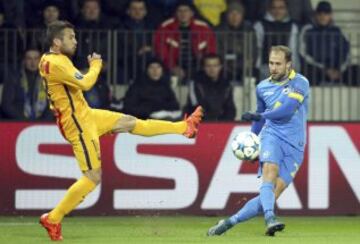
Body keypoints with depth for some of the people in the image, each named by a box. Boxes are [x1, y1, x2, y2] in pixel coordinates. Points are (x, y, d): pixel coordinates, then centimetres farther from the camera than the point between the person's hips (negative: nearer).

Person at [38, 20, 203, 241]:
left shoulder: (57, 60, 9)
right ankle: (53, 219, -3)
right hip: (78, 124, -10)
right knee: (94, 177, -8)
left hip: (86, 115, 10)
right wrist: (95, 66, -11)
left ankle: (184, 127, 32)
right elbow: (85, 83, -29)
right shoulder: (54, 63, -24)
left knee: (131, 123, 19)